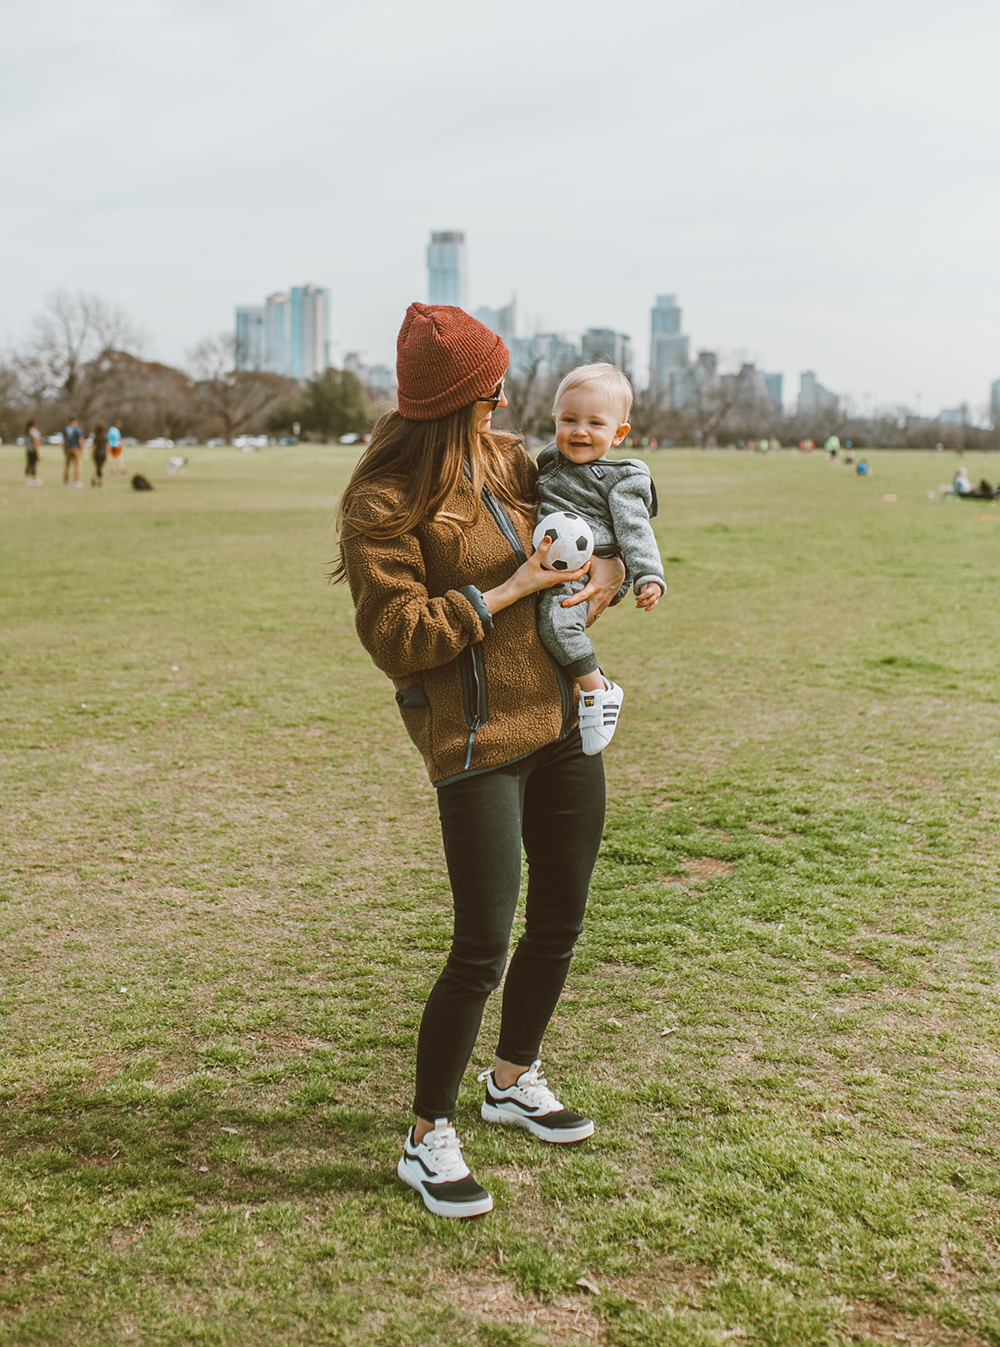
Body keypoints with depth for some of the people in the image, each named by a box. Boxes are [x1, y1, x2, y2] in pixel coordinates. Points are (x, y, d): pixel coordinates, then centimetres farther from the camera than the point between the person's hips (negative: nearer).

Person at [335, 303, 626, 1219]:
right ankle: (428, 1140, 14)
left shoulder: (512, 460, 8)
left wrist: (610, 566, 0)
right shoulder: (385, 504, -13)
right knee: (483, 949, -6)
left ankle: (514, 1081, 41)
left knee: (559, 923, 17)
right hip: (477, 741, -8)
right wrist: (507, 592, -17)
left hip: (564, 723, 8)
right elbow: (397, 636, -17)